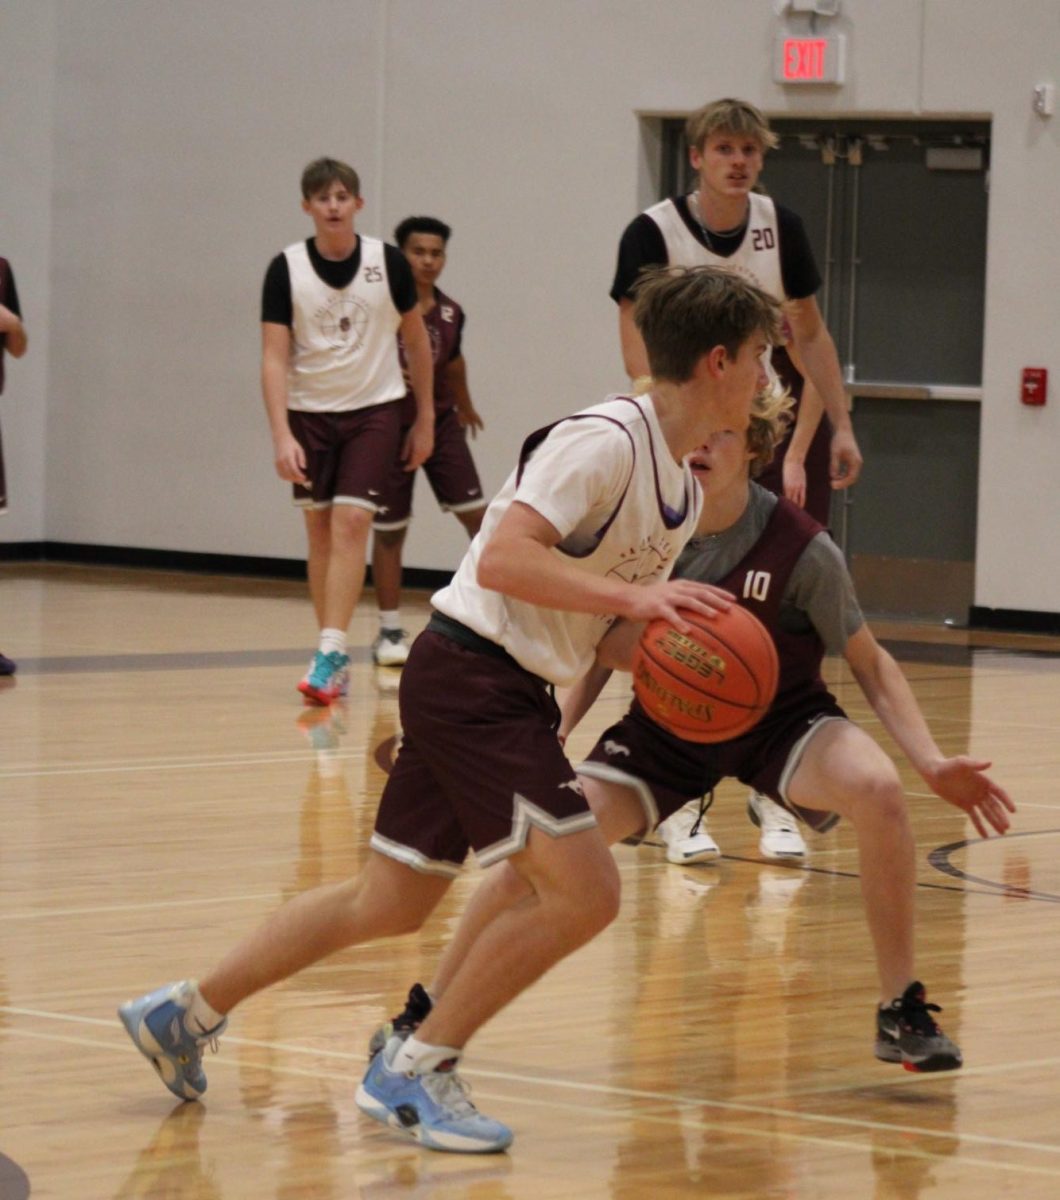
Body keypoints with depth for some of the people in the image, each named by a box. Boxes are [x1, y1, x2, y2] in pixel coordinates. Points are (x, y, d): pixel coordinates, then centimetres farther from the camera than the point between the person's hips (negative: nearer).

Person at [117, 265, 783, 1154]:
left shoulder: (682, 489, 13)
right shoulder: (603, 440, -17)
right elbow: (503, 559, -27)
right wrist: (633, 597, -32)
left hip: (510, 691, 10)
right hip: (473, 673, -10)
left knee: (390, 905, 16)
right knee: (582, 891, -15)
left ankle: (187, 1013, 27)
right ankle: (415, 1071, -5)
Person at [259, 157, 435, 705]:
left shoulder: (387, 263, -7)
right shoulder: (286, 269, -9)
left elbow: (416, 339, 6)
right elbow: (274, 357, -10)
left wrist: (425, 419, 8)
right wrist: (281, 436, -20)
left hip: (374, 410, -1)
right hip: (309, 413, 1)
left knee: (351, 522, -14)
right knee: (320, 530, 6)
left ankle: (330, 653, -18)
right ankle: (331, 652, 15)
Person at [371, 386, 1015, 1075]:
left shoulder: (799, 548, -23)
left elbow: (869, 664, -10)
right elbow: (608, 647, 2)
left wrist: (932, 763, -20)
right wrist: (555, 734, -11)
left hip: (780, 721, -2)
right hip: (669, 723, 2)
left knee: (877, 788, -33)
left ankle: (902, 1013, -16)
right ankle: (431, 1012, 7)